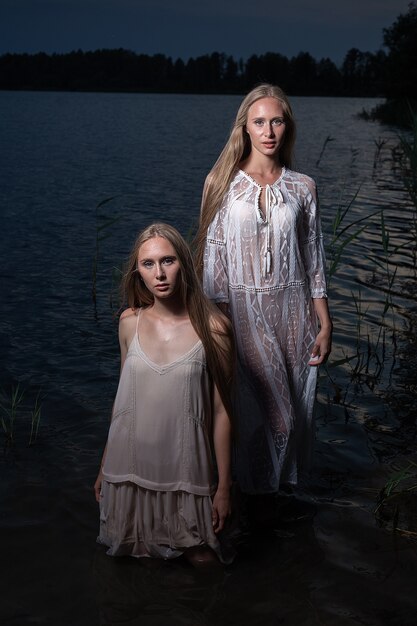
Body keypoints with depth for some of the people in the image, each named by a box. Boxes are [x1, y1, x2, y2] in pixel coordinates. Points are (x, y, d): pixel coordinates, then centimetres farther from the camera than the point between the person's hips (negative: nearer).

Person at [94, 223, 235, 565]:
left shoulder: (213, 327, -13)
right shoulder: (130, 322, -2)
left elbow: (221, 411, -8)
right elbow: (124, 396, 9)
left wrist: (224, 487, -6)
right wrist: (105, 466, 14)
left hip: (186, 471, -3)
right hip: (131, 467, 3)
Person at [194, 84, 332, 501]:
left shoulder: (302, 188, 2)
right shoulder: (224, 184, -3)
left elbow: (314, 261, 5)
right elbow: (214, 257, -4)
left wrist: (324, 324, 2)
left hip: (293, 311, 2)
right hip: (244, 310, -2)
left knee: (294, 404, 10)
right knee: (253, 405, 5)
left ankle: (286, 480, 33)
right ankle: (254, 487, 27)